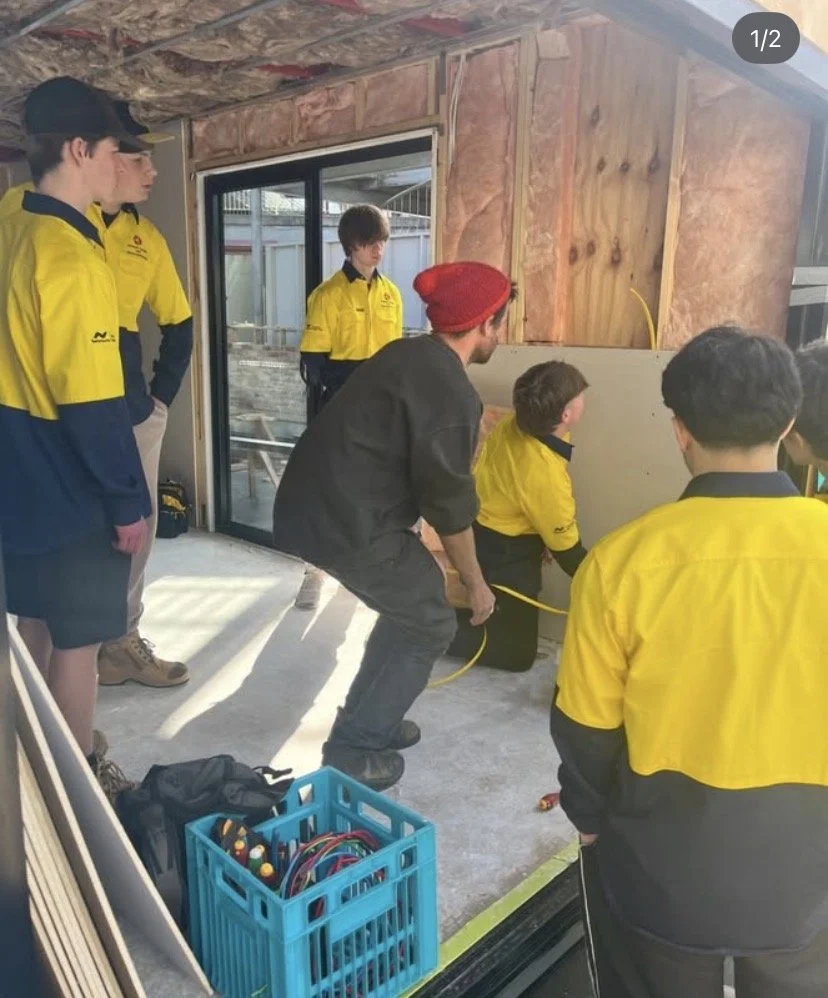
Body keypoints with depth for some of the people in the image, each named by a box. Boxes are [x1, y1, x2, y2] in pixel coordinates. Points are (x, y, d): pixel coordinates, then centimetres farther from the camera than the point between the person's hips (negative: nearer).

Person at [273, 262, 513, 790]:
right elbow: (450, 504, -11)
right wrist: (476, 583, 2)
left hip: (310, 501, 9)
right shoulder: (452, 395, -17)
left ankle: (369, 717, 33)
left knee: (412, 598, 22)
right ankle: (353, 748, 12)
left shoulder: (406, 354, 11)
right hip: (346, 521, -9)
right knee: (429, 622, 6)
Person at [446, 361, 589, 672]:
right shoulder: (547, 477, -33)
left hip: (482, 533, 9)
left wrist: (540, 536, 13)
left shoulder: (514, 425, -12)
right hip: (503, 556, -9)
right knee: (518, 654, 5)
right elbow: (567, 550, -18)